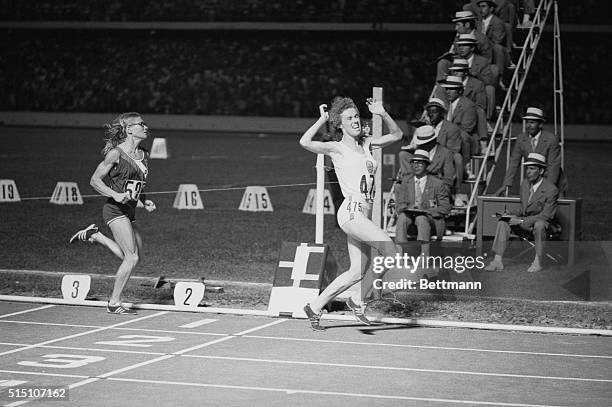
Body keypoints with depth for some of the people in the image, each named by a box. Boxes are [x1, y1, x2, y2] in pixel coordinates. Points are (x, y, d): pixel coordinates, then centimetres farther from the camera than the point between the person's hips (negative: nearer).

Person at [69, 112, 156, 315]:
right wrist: (115, 195, -23)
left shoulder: (143, 155, 11)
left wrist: (145, 201, 6)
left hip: (129, 211, 8)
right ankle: (114, 303, -1)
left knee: (133, 256, 10)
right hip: (115, 210, -8)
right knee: (132, 258, -12)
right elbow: (94, 180, -10)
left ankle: (94, 235, 23)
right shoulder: (116, 153, -11)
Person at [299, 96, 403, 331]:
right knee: (391, 252, -17)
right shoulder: (337, 148, -2)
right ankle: (358, 301, -5)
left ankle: (315, 308, 12)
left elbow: (396, 135, 23)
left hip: (364, 214, 7)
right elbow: (305, 142, -17)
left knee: (358, 272, 4)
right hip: (351, 211, -7)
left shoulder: (366, 144, 17)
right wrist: (322, 120, -8)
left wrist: (382, 114, 9)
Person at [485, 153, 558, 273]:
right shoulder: (525, 184, 6)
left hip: (542, 224, -7)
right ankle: (497, 261, -23)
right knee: (503, 221, -15)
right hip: (525, 225, 7)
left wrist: (521, 221, -25)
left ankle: (538, 261, -25)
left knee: (539, 224, -40)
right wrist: (515, 216, -7)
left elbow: (546, 216, -21)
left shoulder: (551, 190, -17)